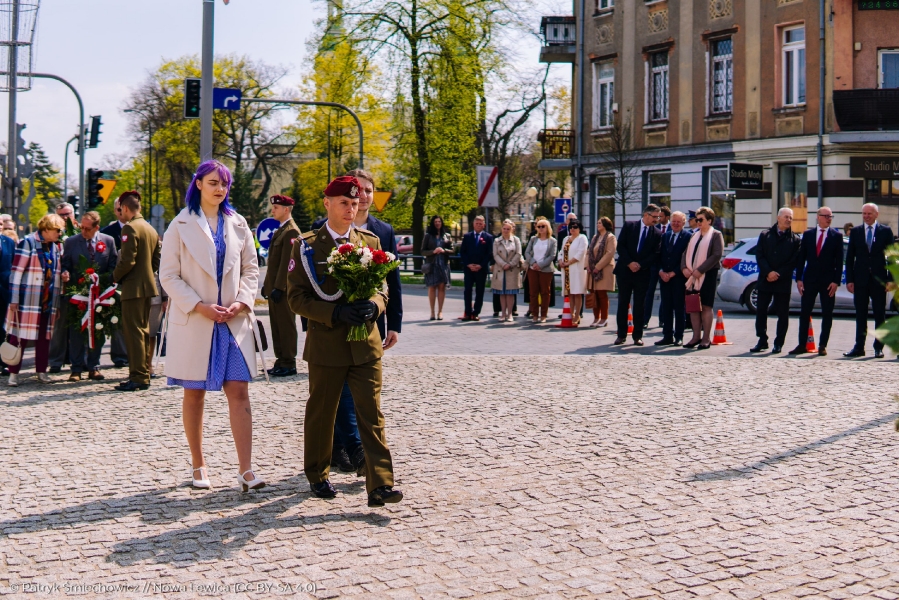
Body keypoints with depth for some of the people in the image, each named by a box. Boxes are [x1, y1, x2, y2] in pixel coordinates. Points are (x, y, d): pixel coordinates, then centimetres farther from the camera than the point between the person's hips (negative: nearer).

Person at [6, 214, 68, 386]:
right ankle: (13, 373, 4)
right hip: (28, 300, -6)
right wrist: (13, 299, -13)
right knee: (21, 337, -3)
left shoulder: (55, 247, 15)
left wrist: (63, 277, 8)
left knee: (44, 338, 8)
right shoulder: (28, 242, -6)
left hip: (48, 301, 6)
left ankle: (41, 371, 17)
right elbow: (16, 272, -9)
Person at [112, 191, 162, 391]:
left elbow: (127, 260, -20)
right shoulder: (151, 229, 14)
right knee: (144, 332, 13)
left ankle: (137, 378, -6)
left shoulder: (130, 228, -14)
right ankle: (144, 375, 16)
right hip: (148, 286, 9)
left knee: (133, 332, -6)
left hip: (133, 288, -9)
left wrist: (115, 276, -5)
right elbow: (157, 260, 16)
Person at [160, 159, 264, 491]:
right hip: (194, 322, -2)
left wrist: (242, 302, -5)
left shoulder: (238, 224, 9)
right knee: (194, 395, 6)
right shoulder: (181, 225, 0)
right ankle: (198, 466, 18)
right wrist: (200, 306, -14)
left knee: (239, 393, -5)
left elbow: (251, 269, 12)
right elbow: (169, 275, -4)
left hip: (234, 322, 2)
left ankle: (245, 470, -6)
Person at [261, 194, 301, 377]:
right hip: (274, 287, 10)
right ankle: (281, 360, 18)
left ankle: (289, 364, 1)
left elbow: (287, 262, -19)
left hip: (284, 288, -10)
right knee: (276, 325, 12)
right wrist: (267, 285, 18)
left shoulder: (291, 231, -13)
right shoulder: (280, 230, 18)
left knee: (286, 326, -4)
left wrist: (279, 287, -22)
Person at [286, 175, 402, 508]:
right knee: (321, 413, 10)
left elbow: (382, 289, 12)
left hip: (366, 343, 2)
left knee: (372, 414, -4)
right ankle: (317, 476, 28)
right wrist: (335, 313, -19)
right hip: (326, 344, -2)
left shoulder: (370, 241, 9)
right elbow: (297, 297, -5)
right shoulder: (307, 245, 0)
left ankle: (380, 485, -6)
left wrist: (373, 306, -12)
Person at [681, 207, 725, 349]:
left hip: (708, 275, -6)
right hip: (692, 276, 6)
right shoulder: (694, 235, 17)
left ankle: (706, 338, 2)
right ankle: (696, 336, 11)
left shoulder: (716, 235, -2)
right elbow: (686, 253, 15)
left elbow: (717, 255, -13)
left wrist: (700, 270, -18)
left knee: (706, 306, -3)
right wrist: (684, 268, -5)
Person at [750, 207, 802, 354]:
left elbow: (794, 261, -2)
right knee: (761, 311, 3)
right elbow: (759, 255, 2)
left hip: (783, 282, -2)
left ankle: (779, 343, 9)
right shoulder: (765, 235, 9)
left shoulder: (795, 240, 4)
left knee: (782, 314, 1)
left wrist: (778, 274, -11)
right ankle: (762, 341, 13)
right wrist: (768, 272, -13)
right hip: (765, 280, 2)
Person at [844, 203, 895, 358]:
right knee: (860, 315, 4)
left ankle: (878, 348, 9)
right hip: (860, 279, 1)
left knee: (879, 315, 3)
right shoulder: (855, 232, 8)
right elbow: (849, 257, 7)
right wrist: (849, 280, -1)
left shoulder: (886, 231, 3)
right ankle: (859, 347, 7)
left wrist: (890, 279, -6)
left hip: (879, 279, -1)